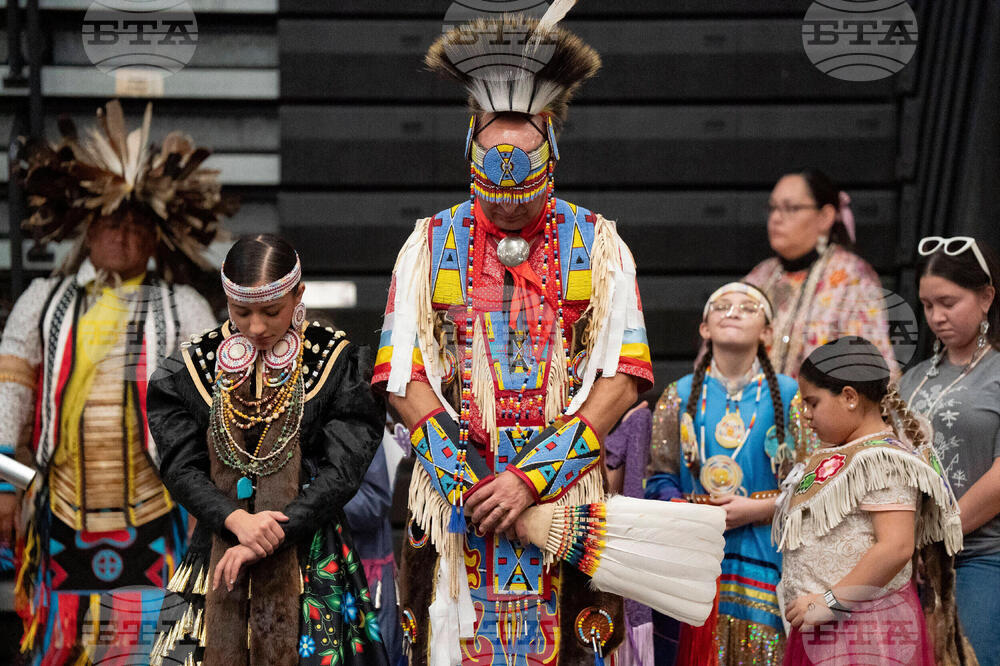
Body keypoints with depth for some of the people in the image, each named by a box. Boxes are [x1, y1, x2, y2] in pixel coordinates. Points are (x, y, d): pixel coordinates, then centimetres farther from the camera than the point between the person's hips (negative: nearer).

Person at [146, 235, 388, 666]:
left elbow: (342, 471, -8)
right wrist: (236, 520, -19)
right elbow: (181, 467, -1)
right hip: (218, 554, 2)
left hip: (309, 560, -2)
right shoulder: (196, 365, 4)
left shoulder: (336, 363, -2)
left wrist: (271, 537, -16)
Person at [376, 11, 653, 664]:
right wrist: (464, 482, -11)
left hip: (567, 488, -1)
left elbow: (622, 376, -3)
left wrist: (533, 478, -12)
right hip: (456, 488, 1)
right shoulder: (432, 244, 8)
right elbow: (405, 377, 2)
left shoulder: (596, 244, 5)